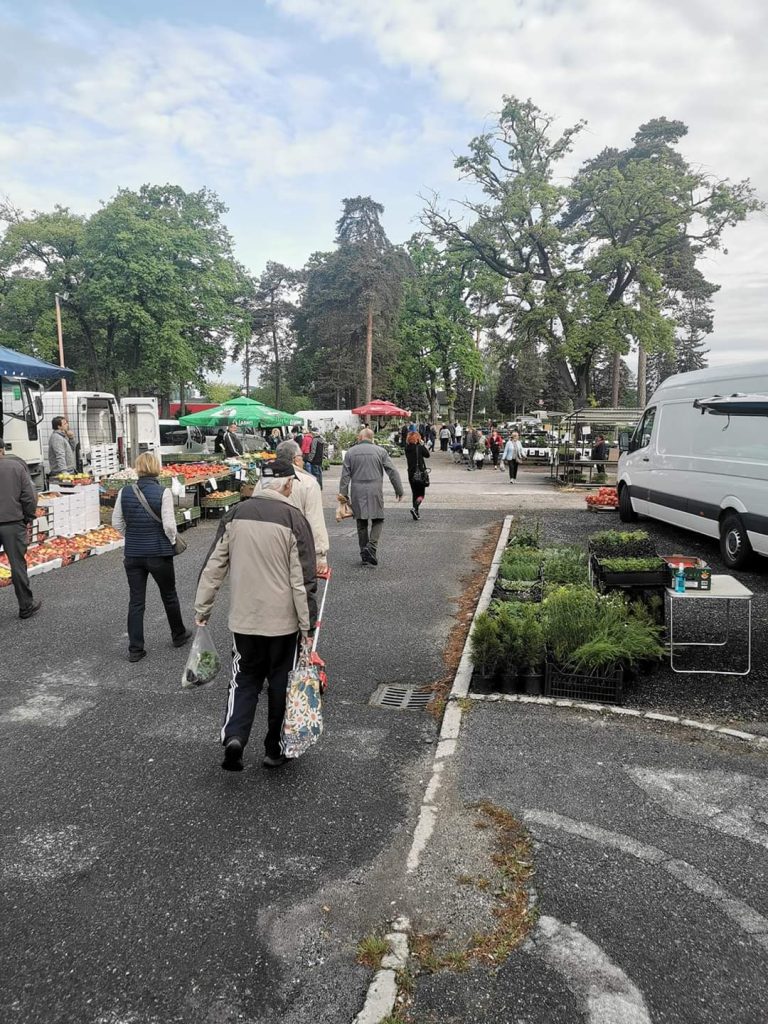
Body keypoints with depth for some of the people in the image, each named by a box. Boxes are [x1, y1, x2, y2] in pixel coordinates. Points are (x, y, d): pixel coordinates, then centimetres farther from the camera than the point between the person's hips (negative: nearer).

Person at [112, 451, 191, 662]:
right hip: (159, 553, -3)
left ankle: (135, 649, 11)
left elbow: (117, 522, 5)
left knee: (135, 601, 9)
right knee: (169, 596, 17)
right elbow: (169, 525, -16)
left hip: (132, 554, 3)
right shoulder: (163, 492, -15)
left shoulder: (125, 492, -3)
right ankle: (178, 635, 35)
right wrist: (172, 541, 2)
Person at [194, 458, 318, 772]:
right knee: (280, 683, 13)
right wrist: (308, 625, -5)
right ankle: (274, 749, 24)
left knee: (245, 679, 17)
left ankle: (234, 736, -4)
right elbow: (303, 580, -11)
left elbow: (213, 566, 3)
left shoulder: (234, 515, 0)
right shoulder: (293, 519, -11)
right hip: (283, 621, -3)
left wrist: (202, 609, 12)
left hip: (243, 619, 3)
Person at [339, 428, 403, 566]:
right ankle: (371, 546, -12)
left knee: (361, 522, 11)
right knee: (378, 520, 8)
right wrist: (399, 490, 6)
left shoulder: (350, 452, 5)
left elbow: (345, 476, 2)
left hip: (357, 492, 2)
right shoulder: (380, 451, 1)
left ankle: (364, 553, 15)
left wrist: (343, 493, 6)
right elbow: (392, 472, -1)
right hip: (375, 490, -2)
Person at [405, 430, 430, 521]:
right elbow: (427, 455, -1)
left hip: (411, 474, 5)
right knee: (421, 494, 3)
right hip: (420, 473, -5)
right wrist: (424, 445, 8)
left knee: (414, 493, 15)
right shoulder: (420, 447, -13)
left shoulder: (407, 448, 1)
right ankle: (414, 508, -21)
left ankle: (416, 513, 17)